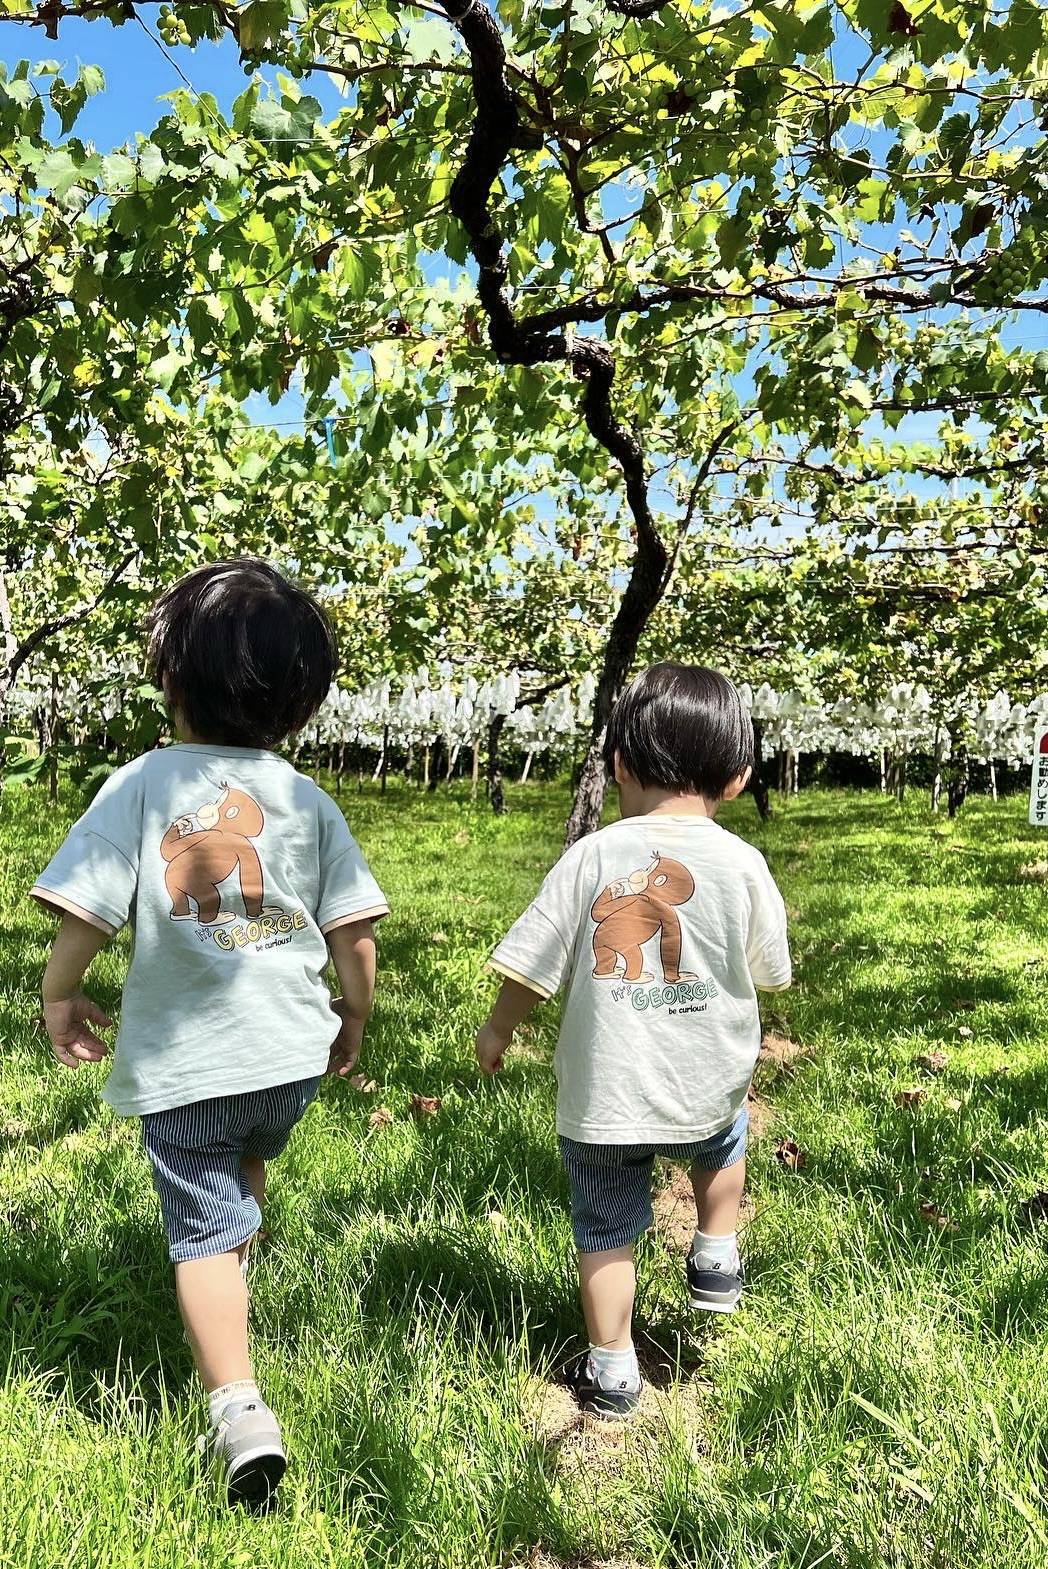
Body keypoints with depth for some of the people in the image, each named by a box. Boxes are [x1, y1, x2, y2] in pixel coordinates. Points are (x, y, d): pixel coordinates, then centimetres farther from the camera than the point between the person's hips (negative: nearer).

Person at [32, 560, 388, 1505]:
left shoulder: (142, 783, -11)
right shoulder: (309, 800, -4)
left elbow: (85, 911, -12)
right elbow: (354, 929, -2)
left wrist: (61, 996, 6)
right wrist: (356, 1014, 14)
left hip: (180, 1060, -3)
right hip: (293, 1050, 4)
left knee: (204, 1231, 10)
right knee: (249, 1163, 33)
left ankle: (240, 1411, 3)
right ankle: (235, 1281, 54)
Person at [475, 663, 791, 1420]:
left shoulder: (594, 855, -9)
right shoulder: (742, 863, -8)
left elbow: (533, 961, -5)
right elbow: (769, 973, 5)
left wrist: (499, 1029, 13)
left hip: (601, 1094, -1)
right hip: (706, 1086, 1)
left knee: (606, 1229, 17)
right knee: (725, 1136, 36)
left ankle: (611, 1369, 27)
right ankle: (717, 1258, 36)